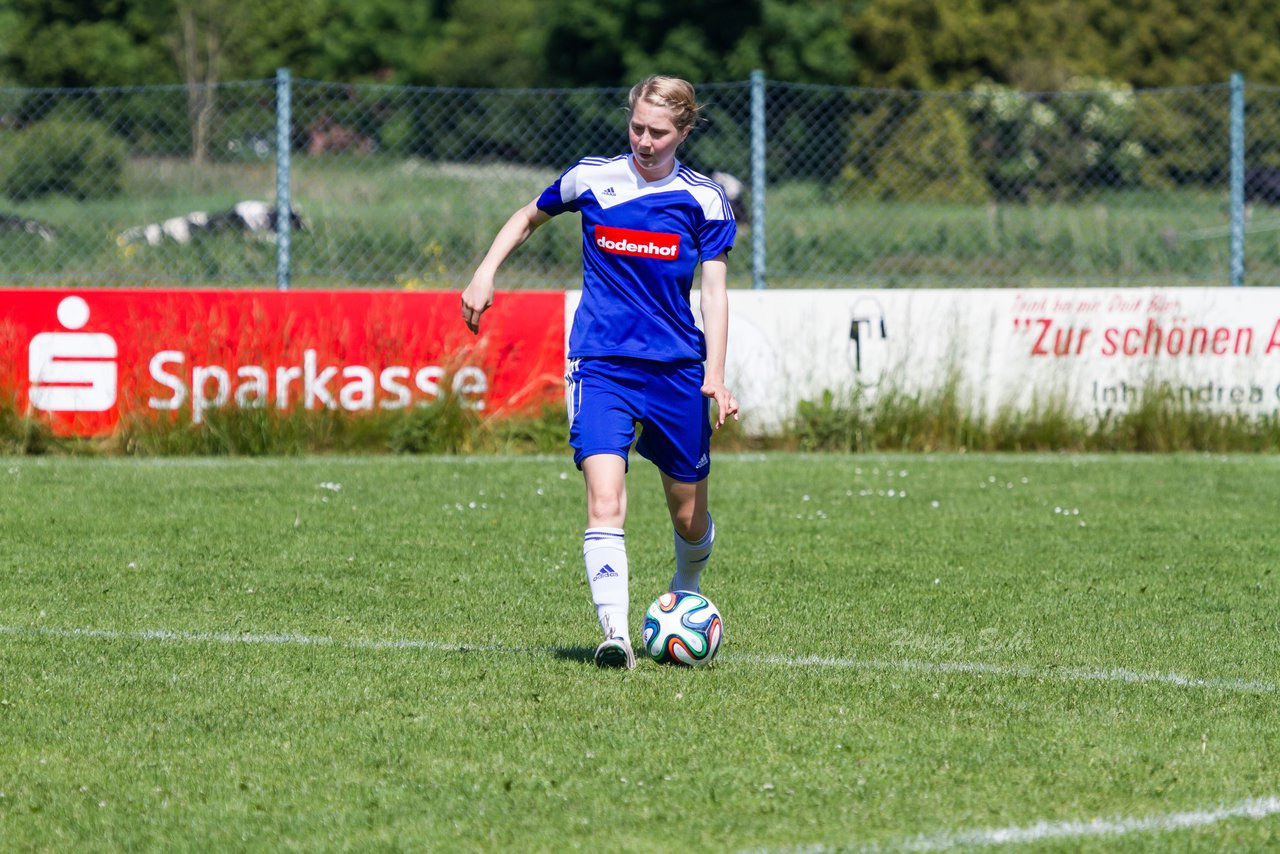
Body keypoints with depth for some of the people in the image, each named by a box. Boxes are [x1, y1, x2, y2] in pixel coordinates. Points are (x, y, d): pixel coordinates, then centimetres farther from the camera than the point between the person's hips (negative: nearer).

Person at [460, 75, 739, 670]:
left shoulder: (705, 200, 0)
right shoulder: (591, 180, 1)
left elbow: (714, 291, -1)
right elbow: (528, 218, 20)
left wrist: (715, 376, -11)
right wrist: (485, 274, 7)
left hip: (677, 370, 1)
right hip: (601, 367, -1)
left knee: (689, 516, 11)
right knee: (605, 500, -21)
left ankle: (686, 599, 41)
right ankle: (615, 634, -27)